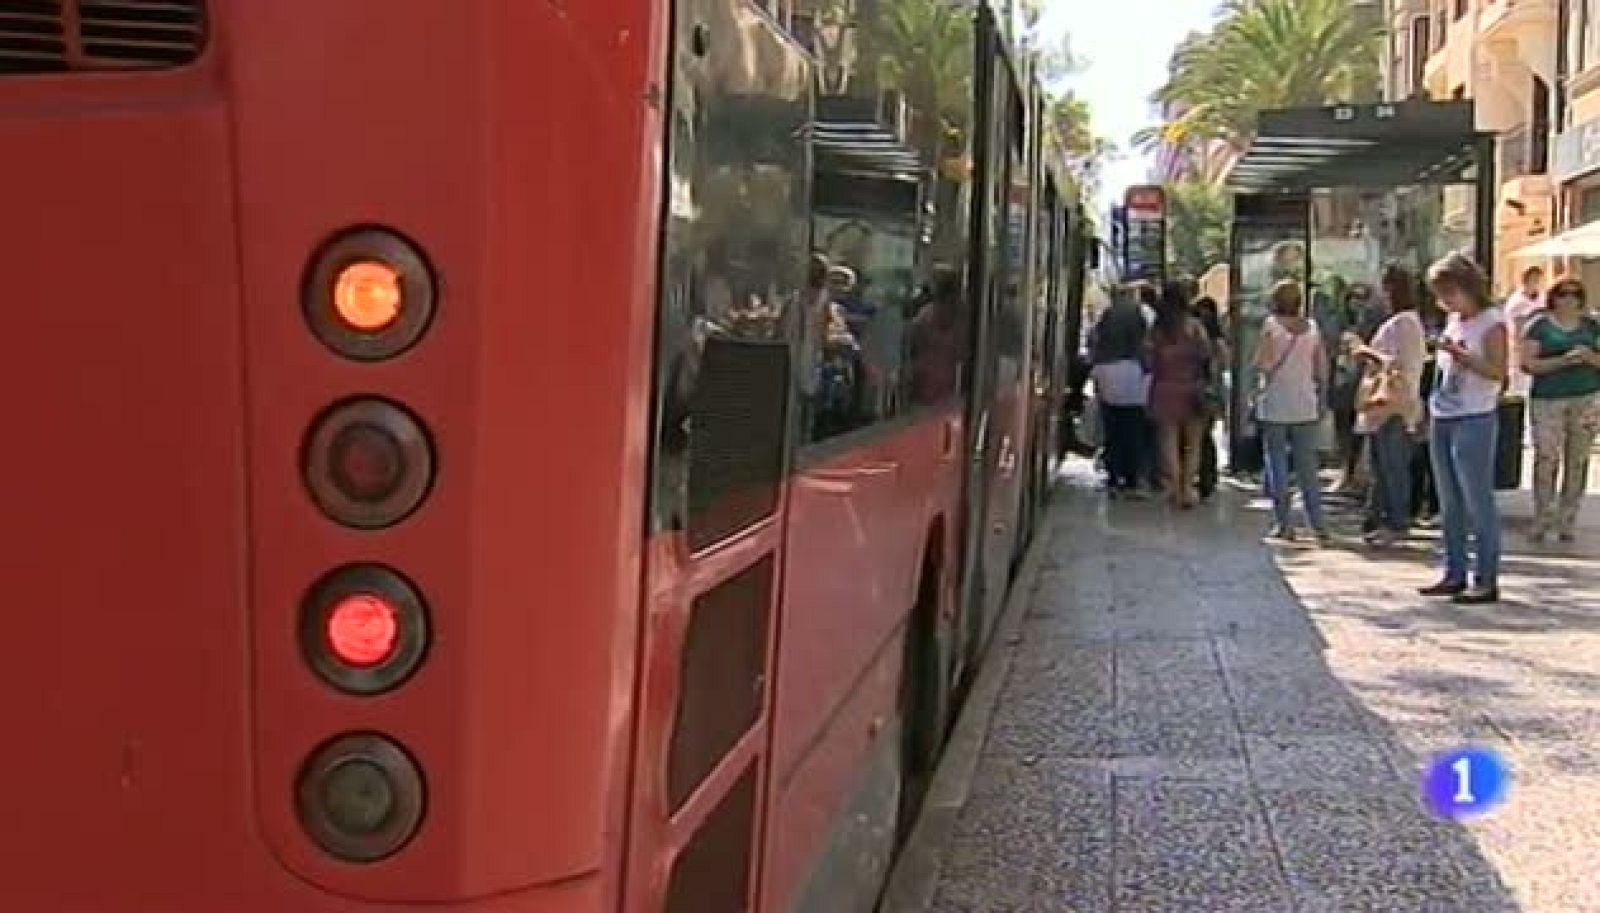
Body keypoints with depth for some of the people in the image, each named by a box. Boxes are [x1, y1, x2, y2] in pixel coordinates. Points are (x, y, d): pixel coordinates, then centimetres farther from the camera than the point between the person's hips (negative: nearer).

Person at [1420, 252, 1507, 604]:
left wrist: (1461, 355, -23)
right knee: (1450, 503, 11)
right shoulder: (1453, 321, 15)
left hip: (1475, 421, -8)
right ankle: (1454, 574, 18)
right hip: (1442, 419, 8)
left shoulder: (1491, 321, -7)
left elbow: (1498, 371, -15)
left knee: (1478, 502, -6)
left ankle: (1487, 580, -2)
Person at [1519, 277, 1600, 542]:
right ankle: (1542, 521, 0)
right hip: (1547, 400, -3)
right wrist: (1563, 360, -17)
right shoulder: (1539, 325, 2)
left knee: (1577, 461, 1)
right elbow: (1528, 364, -5)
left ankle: (1566, 521, 9)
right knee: (1546, 458, -9)